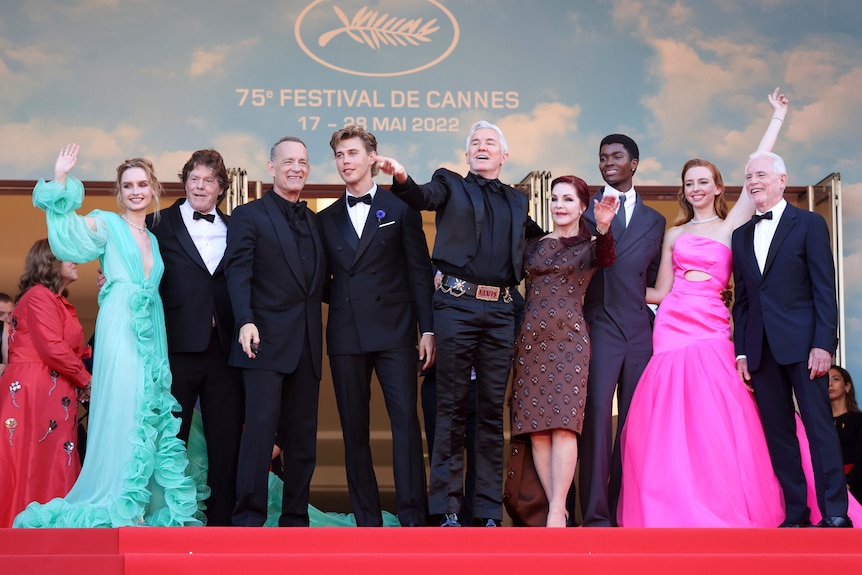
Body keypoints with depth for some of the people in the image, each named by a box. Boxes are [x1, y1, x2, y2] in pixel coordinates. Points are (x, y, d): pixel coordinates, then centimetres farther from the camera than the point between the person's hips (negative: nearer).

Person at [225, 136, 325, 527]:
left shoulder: (314, 220, 20)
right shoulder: (248, 216, 3)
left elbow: (319, 280, 18)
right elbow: (238, 273, -8)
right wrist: (246, 321, -22)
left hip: (307, 344, 5)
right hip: (267, 340, -5)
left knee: (303, 437, 6)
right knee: (260, 431, -10)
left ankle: (295, 519, 12)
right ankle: (248, 520, -6)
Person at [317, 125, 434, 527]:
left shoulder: (400, 208, 7)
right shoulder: (326, 219, 15)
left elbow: (420, 272, 2)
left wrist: (427, 329, -4)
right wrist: (337, 295, -1)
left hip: (393, 331, -3)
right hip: (346, 335, 3)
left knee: (405, 418, -10)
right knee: (354, 429, 3)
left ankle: (414, 516, -7)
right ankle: (367, 520, 9)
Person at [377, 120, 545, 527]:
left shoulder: (517, 201, 21)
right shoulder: (450, 184, 9)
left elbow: (537, 236, 32)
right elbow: (422, 198, -11)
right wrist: (401, 178, -32)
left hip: (500, 311, 4)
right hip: (457, 305, -3)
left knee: (492, 409, 5)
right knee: (452, 408, -1)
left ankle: (488, 512, 9)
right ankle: (446, 509, 2)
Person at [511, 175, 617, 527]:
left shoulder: (590, 246, 5)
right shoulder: (533, 245, 16)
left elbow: (606, 259, -17)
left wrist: (604, 228, -39)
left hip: (568, 339, -4)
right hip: (531, 339, 4)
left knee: (563, 425, -13)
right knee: (537, 429, 0)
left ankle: (557, 511, -13)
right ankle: (555, 509, 4)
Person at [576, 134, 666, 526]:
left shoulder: (654, 221, 18)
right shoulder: (585, 209, 8)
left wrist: (656, 317, 9)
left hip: (640, 331, 4)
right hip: (600, 327, -4)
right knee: (597, 416, -12)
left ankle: (624, 510, 9)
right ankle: (595, 513, -10)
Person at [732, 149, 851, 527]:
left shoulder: (809, 224, 3)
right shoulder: (741, 236, 17)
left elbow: (824, 288, -4)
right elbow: (741, 298, 15)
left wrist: (824, 343, -13)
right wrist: (741, 351, 7)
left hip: (802, 342, -5)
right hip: (761, 348, 5)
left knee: (818, 423, -6)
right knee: (777, 430, 3)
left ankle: (834, 512, -4)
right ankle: (796, 513, 6)